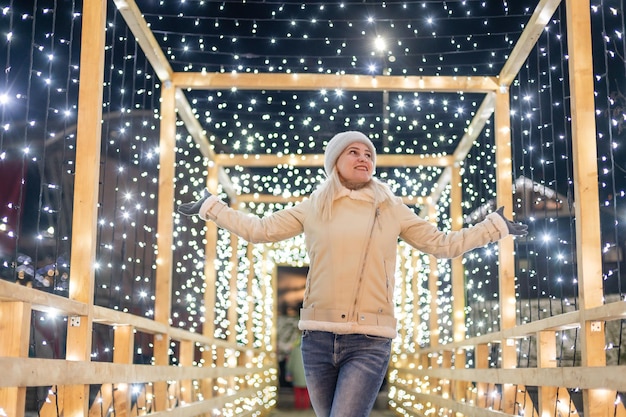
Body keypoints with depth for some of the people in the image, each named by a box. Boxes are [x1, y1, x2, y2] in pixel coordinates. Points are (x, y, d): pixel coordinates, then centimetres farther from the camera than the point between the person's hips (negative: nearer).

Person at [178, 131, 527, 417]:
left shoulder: (392, 209, 8)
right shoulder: (313, 209, 9)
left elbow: (443, 244, 14)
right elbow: (259, 229, 15)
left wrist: (496, 225, 14)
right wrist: (210, 207, 17)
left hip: (369, 340, -2)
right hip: (318, 337, 2)